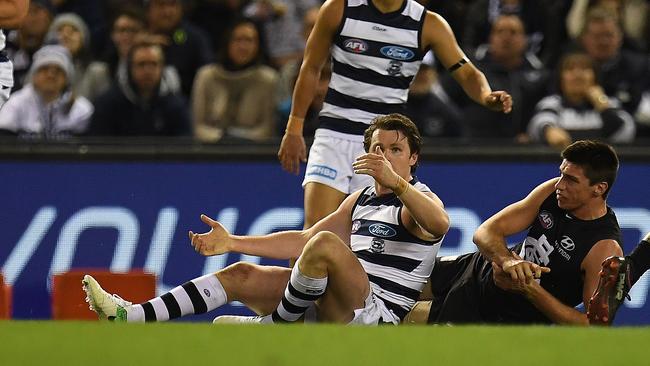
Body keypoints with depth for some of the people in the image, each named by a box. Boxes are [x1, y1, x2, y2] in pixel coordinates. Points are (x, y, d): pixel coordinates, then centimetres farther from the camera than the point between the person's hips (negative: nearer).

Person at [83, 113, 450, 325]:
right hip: (329, 312, 9)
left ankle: (271, 326, -11)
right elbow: (303, 240, 26)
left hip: (378, 313, -8)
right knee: (242, 275, 0)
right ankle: (130, 317, -10)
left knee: (325, 243, -32)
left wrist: (395, 182, -43)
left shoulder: (419, 200, -2)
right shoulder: (361, 200, 24)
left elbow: (440, 223, -28)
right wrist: (233, 242, 18)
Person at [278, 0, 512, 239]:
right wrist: (294, 130, 6)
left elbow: (466, 73, -8)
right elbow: (310, 69, 6)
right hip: (334, 135, 0)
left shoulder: (428, 25, -4)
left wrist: (487, 97, -31)